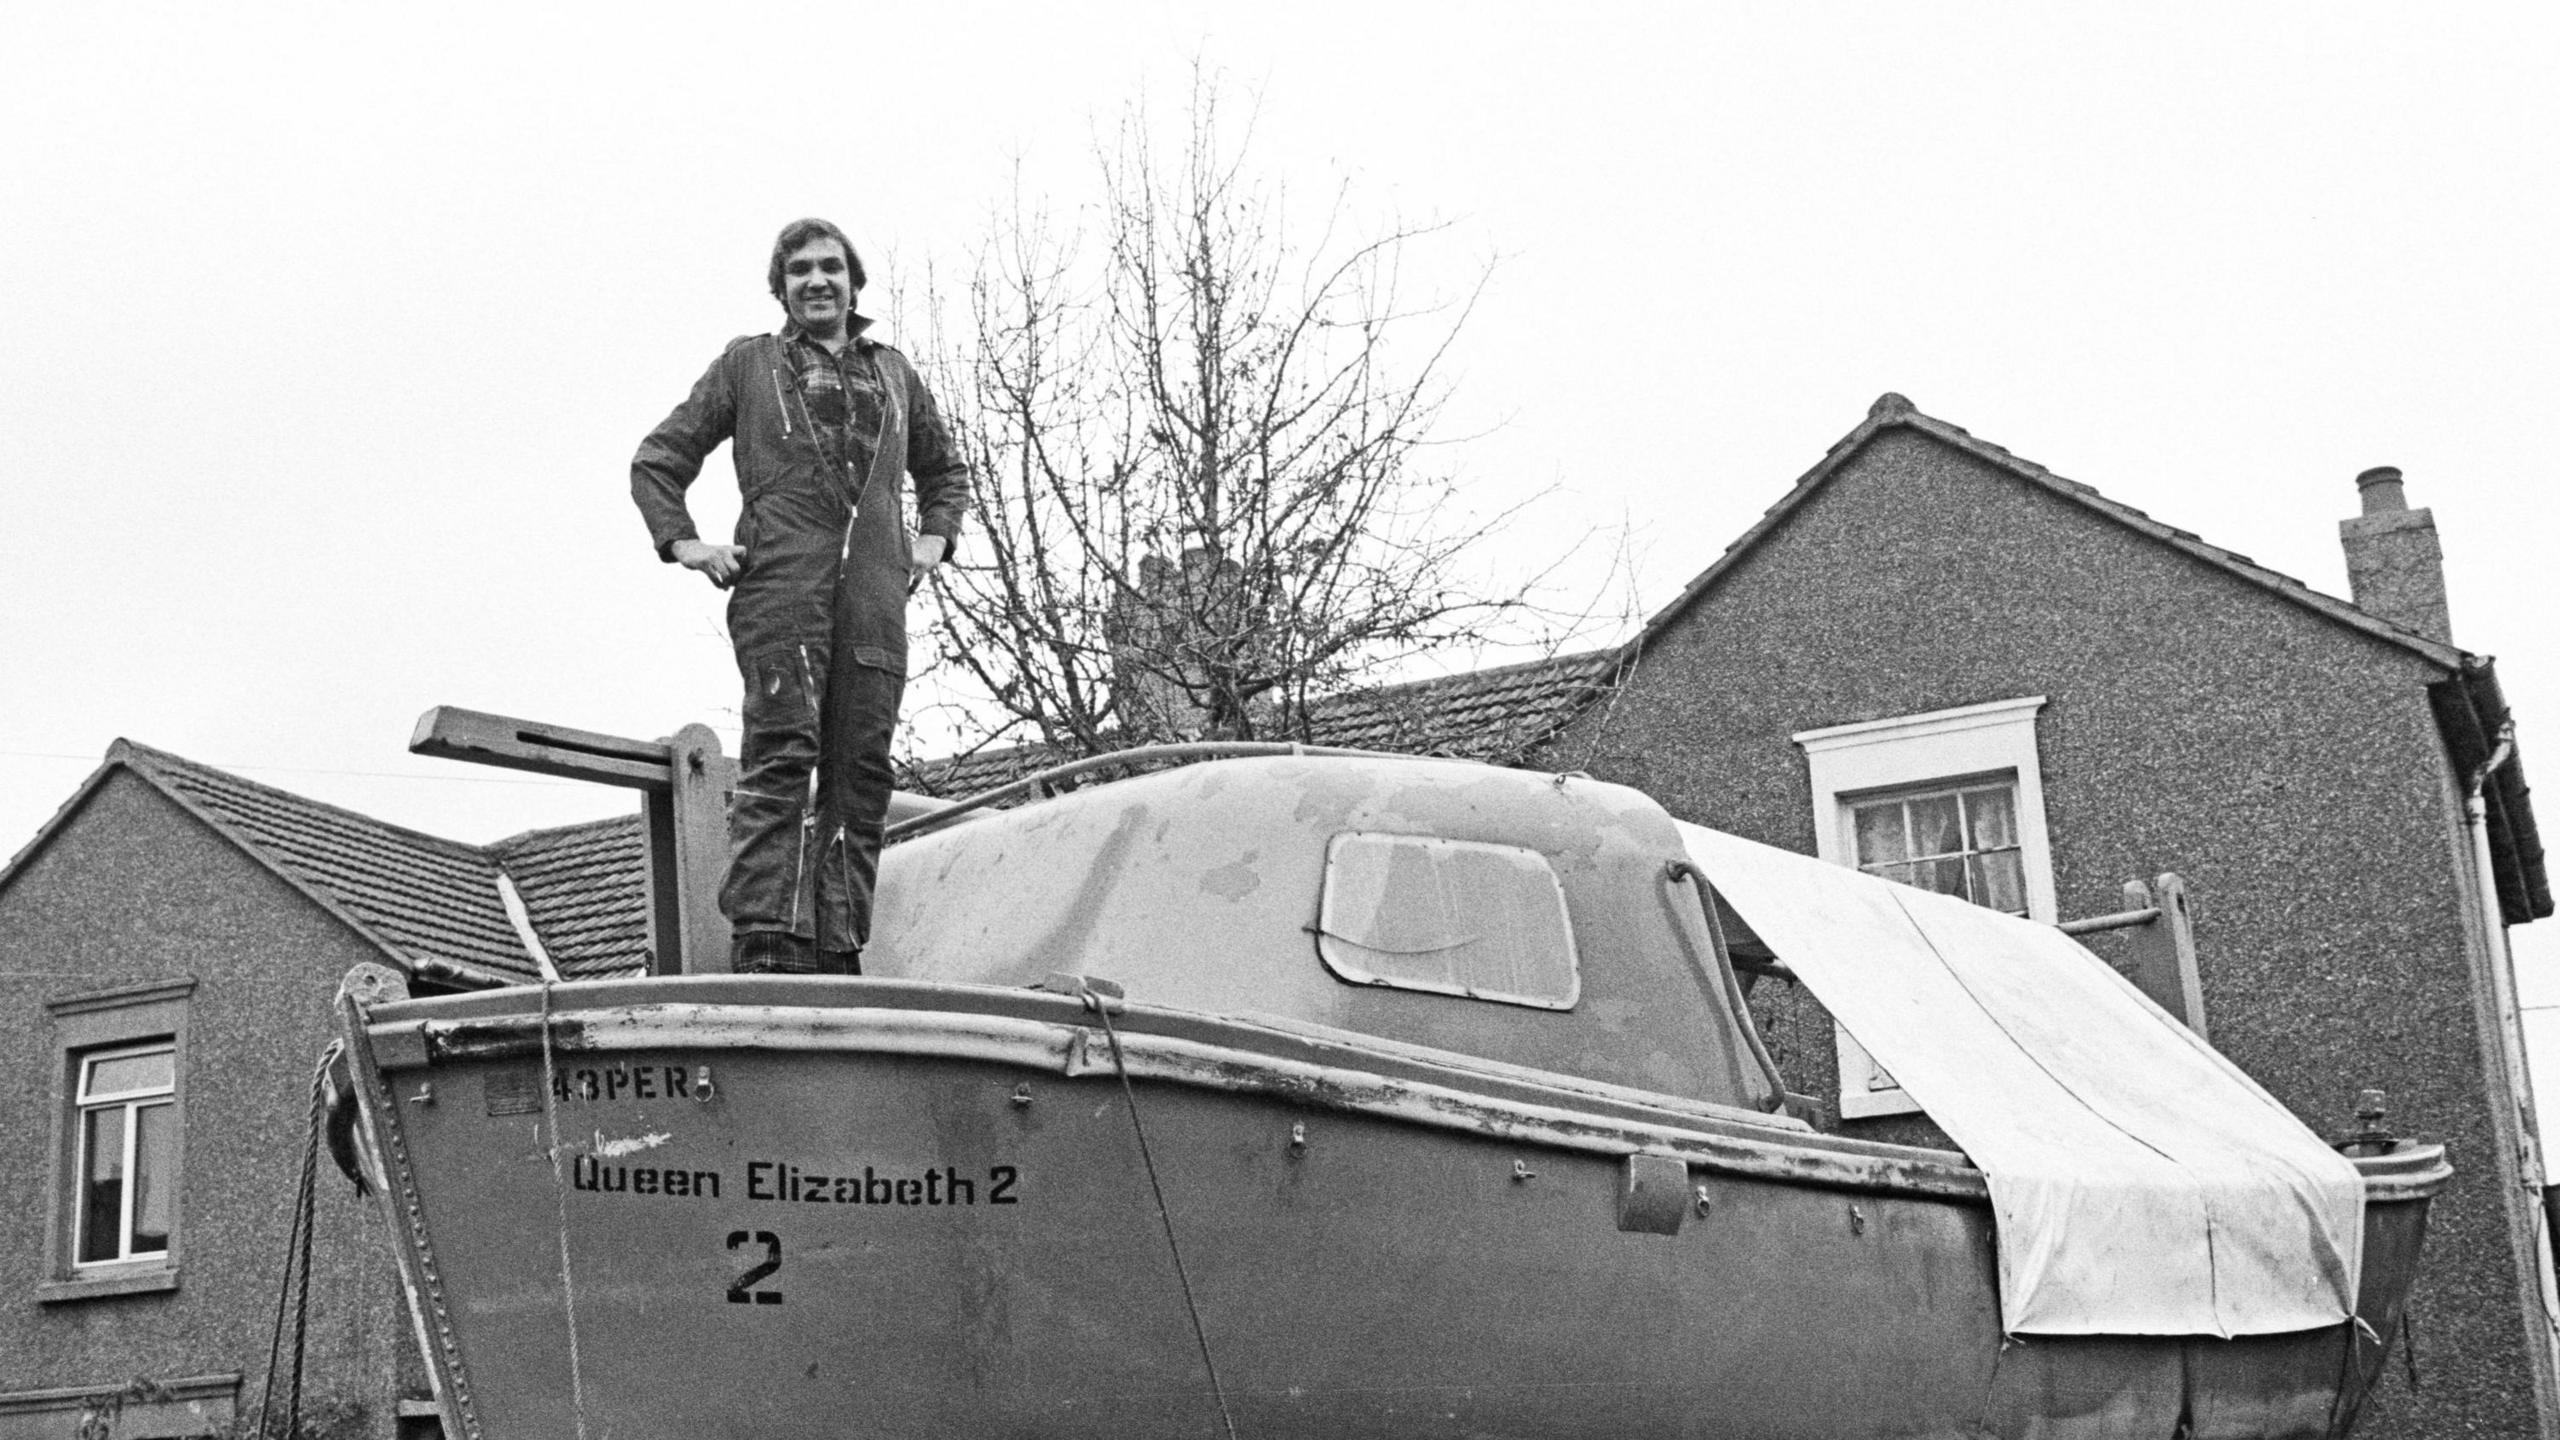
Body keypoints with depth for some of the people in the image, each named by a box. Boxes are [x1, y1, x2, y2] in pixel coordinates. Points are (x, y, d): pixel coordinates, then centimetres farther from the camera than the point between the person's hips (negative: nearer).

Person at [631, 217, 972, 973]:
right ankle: (764, 942, -20)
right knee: (782, 759, -16)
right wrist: (684, 544, 3)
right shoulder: (747, 363, 15)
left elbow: (945, 469, 38)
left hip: (874, 599, 4)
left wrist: (933, 539, 20)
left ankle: (839, 952, 0)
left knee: (860, 774, -2)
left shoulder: (892, 372, 25)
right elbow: (657, 461, 17)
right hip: (780, 589, -4)